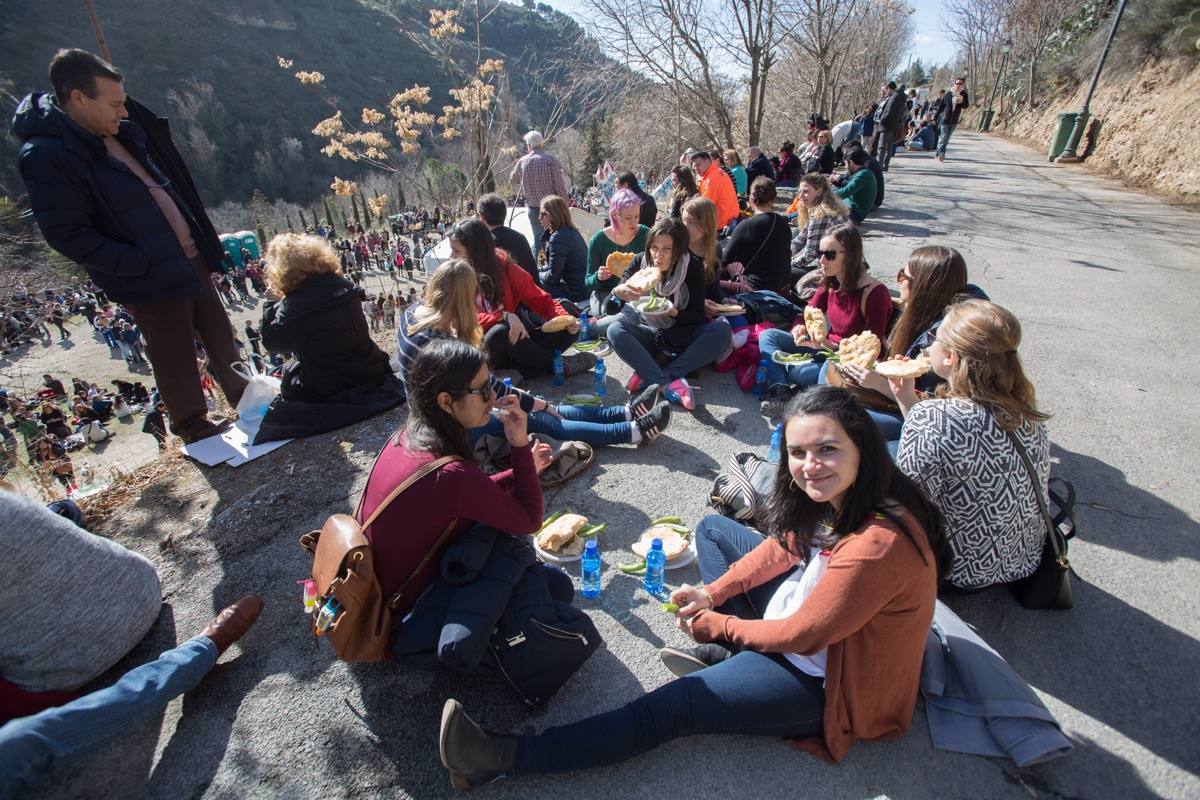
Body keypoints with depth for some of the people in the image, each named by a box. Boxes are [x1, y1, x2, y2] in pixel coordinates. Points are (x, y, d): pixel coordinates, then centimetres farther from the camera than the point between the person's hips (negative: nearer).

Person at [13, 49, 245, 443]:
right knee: (175, 359, 7)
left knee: (220, 336, 17)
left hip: (190, 259, 7)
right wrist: (143, 264, -22)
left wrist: (203, 240, 11)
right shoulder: (46, 156, -16)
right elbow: (68, 235, -18)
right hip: (151, 280, -7)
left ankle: (243, 396, 35)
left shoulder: (123, 132, 6)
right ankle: (193, 425, 25)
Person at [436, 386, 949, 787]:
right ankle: (733, 657, 1)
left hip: (829, 676, -8)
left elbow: (801, 635, -26)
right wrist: (713, 592, -7)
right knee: (711, 529, 10)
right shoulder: (840, 493, -9)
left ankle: (504, 759, -8)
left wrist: (715, 624, -11)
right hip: (807, 618, 9)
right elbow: (784, 545, 4)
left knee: (670, 707, -16)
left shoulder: (879, 544, -34)